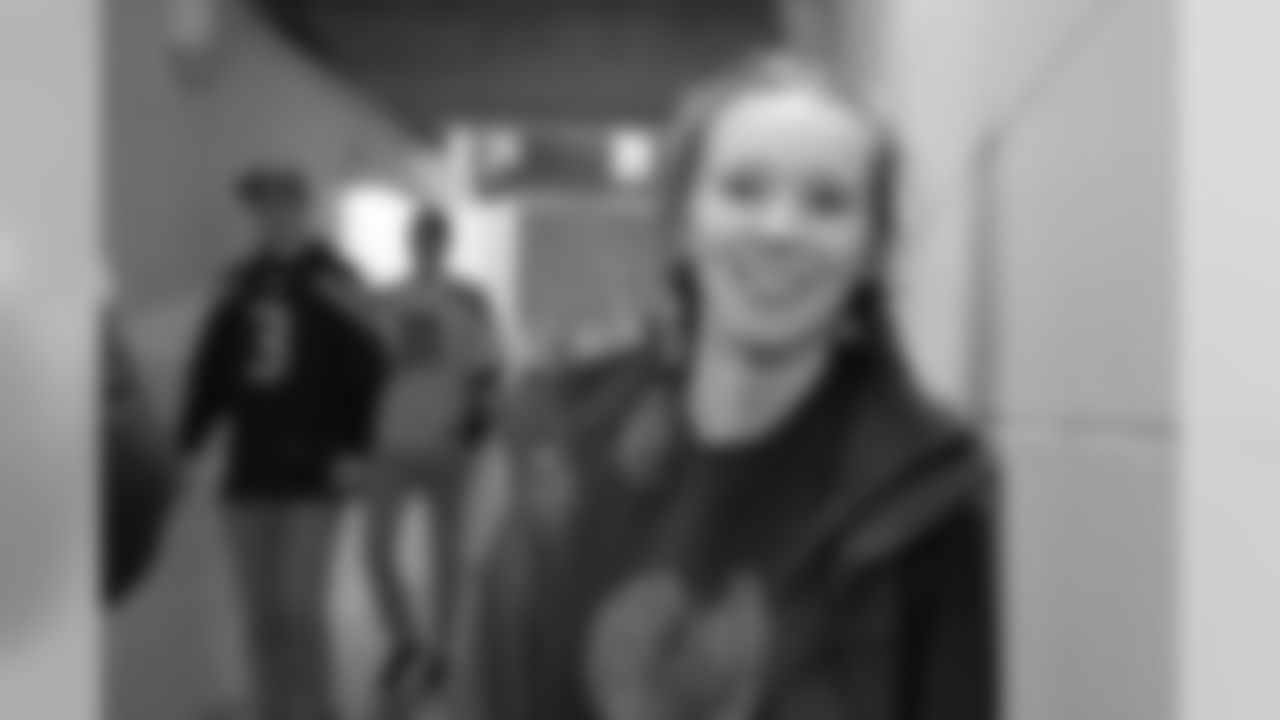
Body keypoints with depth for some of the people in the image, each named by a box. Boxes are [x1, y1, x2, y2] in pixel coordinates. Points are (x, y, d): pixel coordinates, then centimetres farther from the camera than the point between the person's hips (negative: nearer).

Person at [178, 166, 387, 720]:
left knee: (300, 611, -11)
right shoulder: (244, 284, 8)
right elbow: (212, 369, 8)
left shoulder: (332, 283, -6)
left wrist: (355, 450, -12)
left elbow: (367, 371, -7)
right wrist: (187, 443, 0)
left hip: (312, 470, -5)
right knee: (262, 614, 6)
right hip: (252, 468, 5)